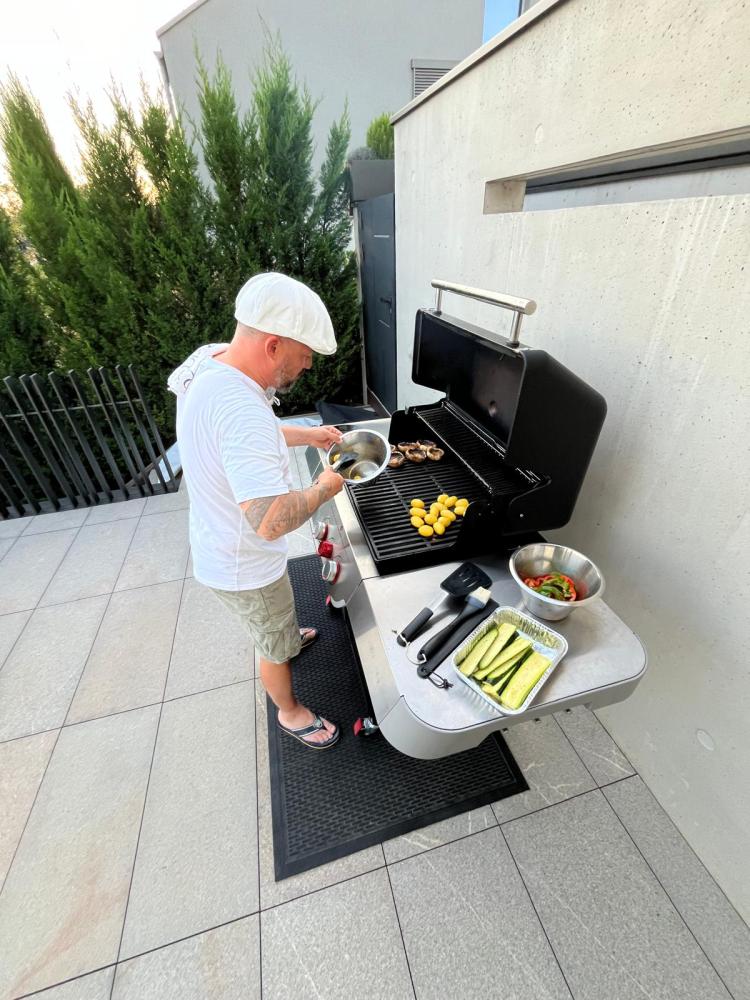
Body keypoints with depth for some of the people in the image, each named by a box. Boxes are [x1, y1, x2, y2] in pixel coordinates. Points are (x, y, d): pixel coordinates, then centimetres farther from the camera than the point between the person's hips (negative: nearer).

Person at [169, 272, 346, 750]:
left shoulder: (213, 364, -6)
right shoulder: (240, 409, -38)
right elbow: (272, 521, -44)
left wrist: (309, 434, 7)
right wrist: (323, 488, -26)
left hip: (223, 545, 9)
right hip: (245, 567, -9)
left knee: (275, 621, 37)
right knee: (276, 647, 19)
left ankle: (288, 638, 68)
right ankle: (290, 712, 47)